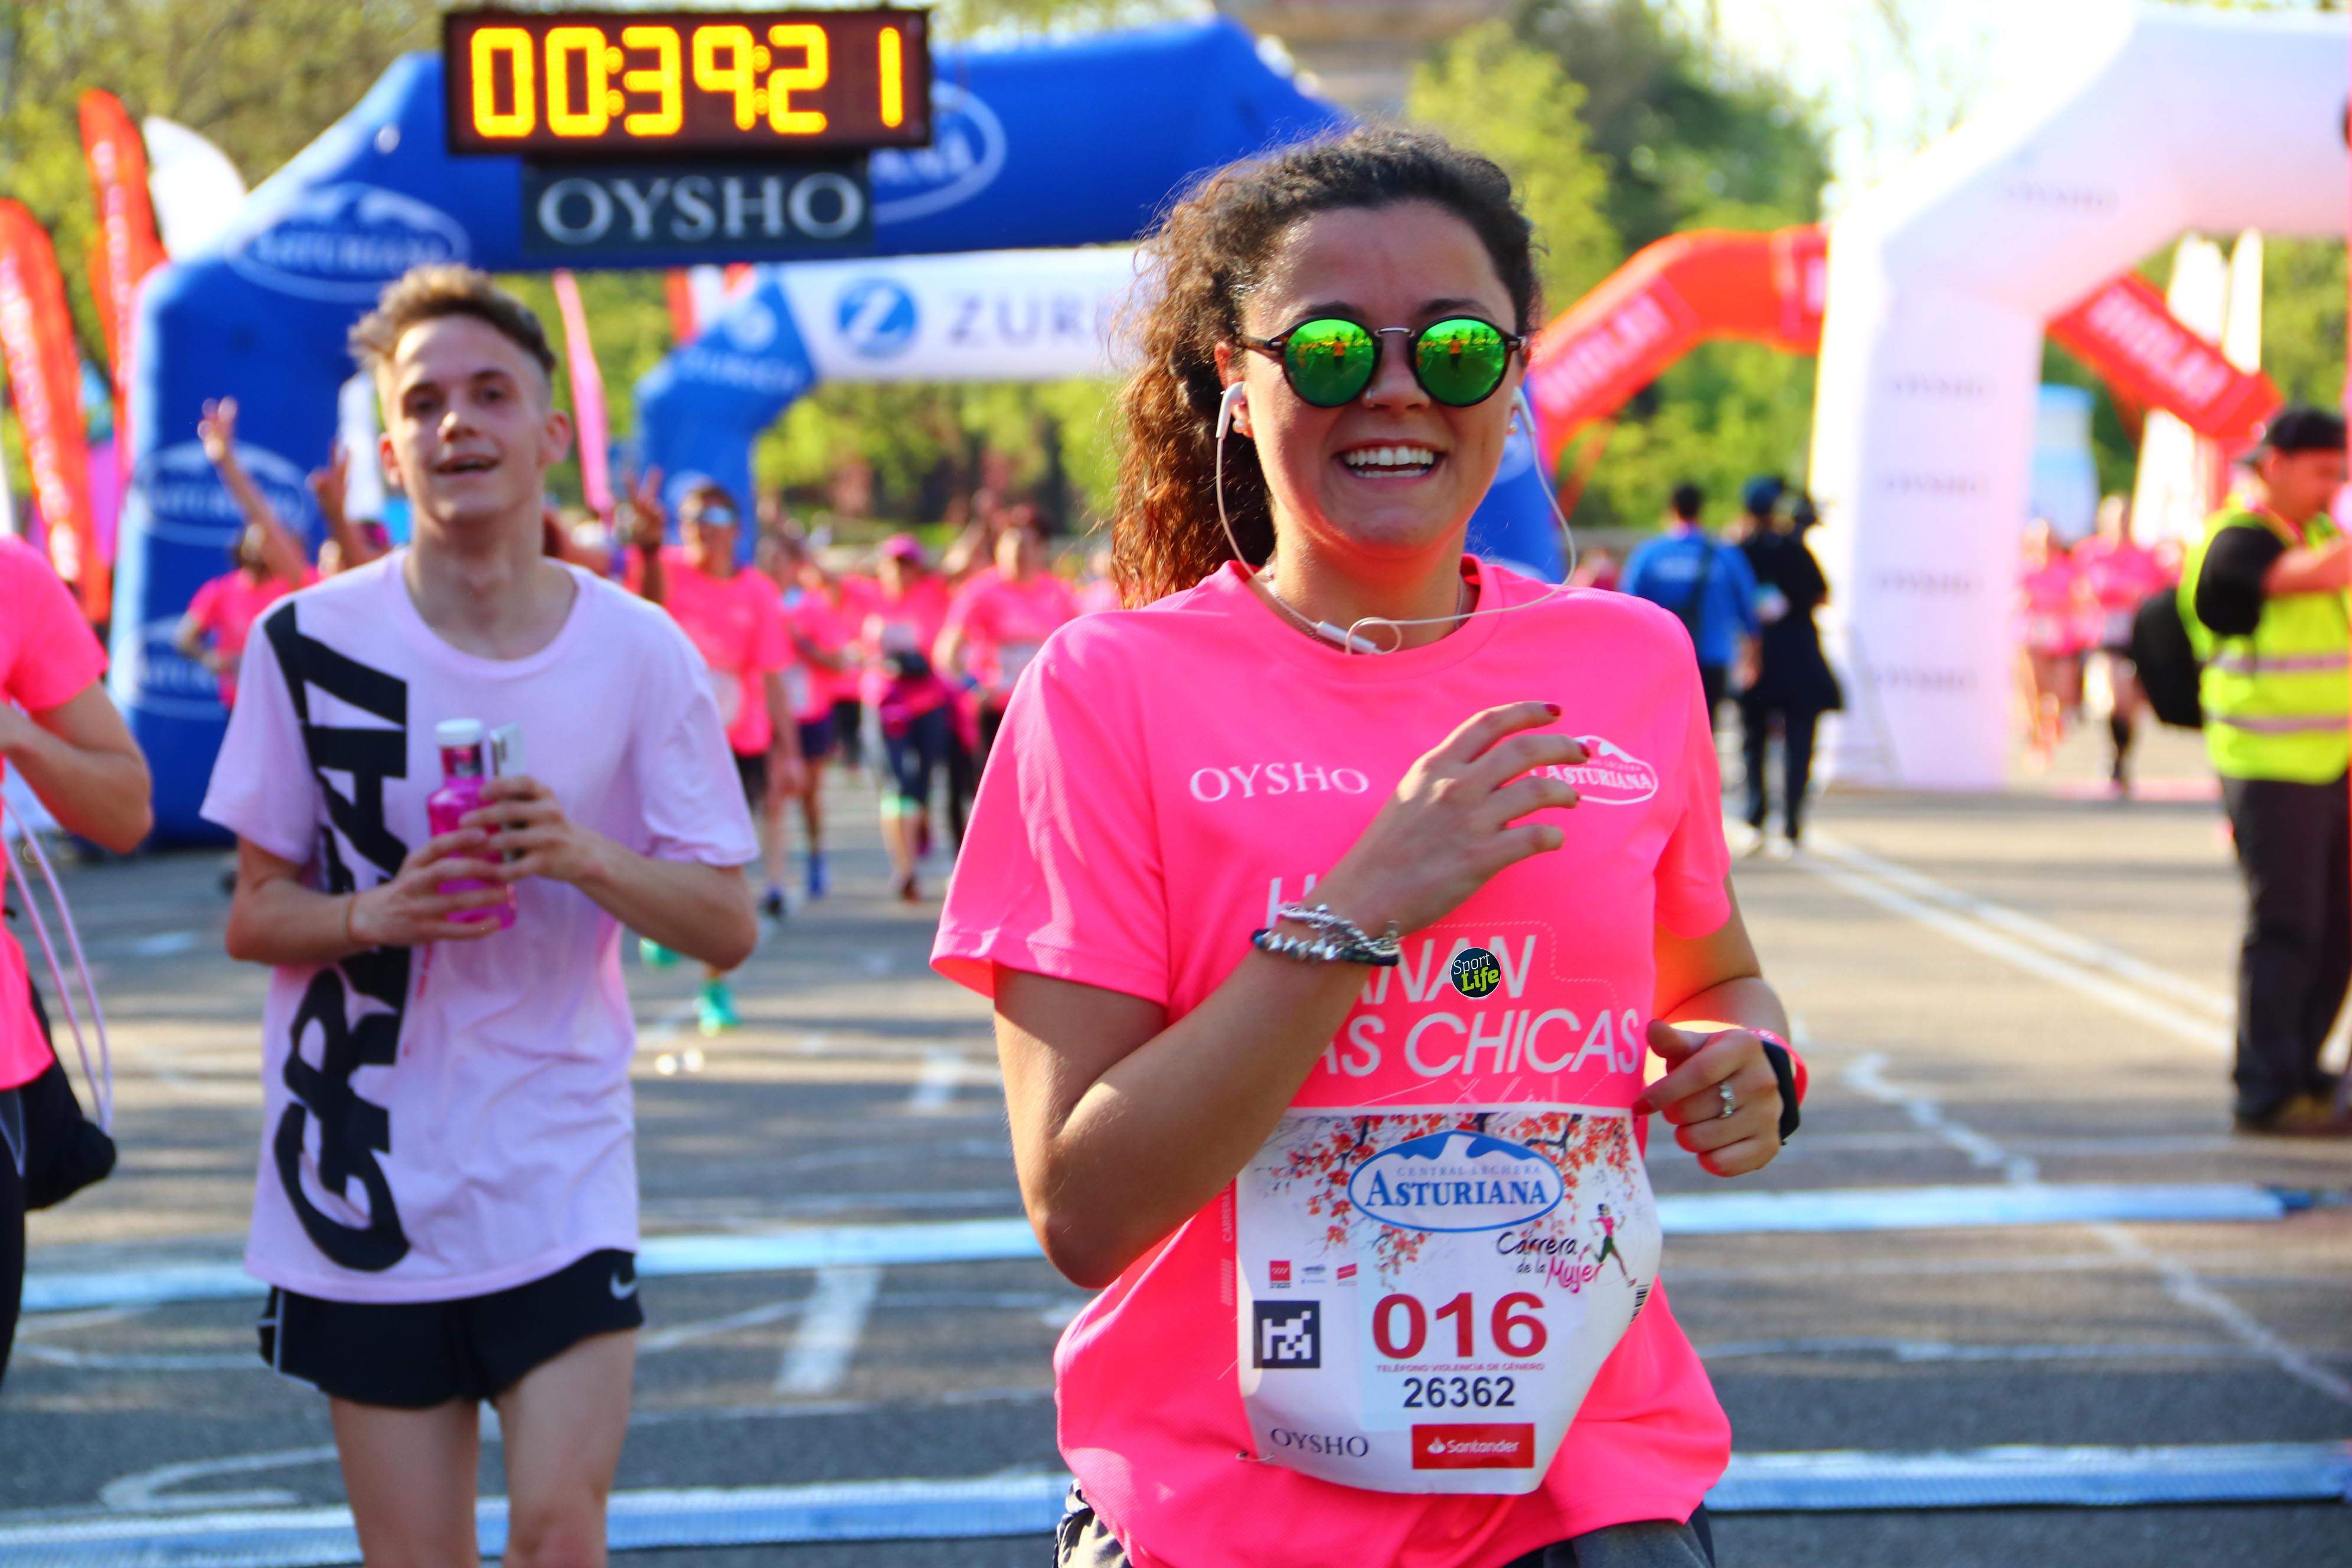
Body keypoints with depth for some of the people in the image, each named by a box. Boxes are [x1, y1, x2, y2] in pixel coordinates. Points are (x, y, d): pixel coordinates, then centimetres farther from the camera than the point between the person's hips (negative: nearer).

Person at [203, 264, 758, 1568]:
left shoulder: (639, 654, -2)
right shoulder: (309, 643, -4)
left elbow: (729, 926, 0)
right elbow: (253, 918, 1)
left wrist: (587, 858, -19)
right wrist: (382, 913, -19)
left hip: (563, 1176, 0)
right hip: (366, 1182, 0)